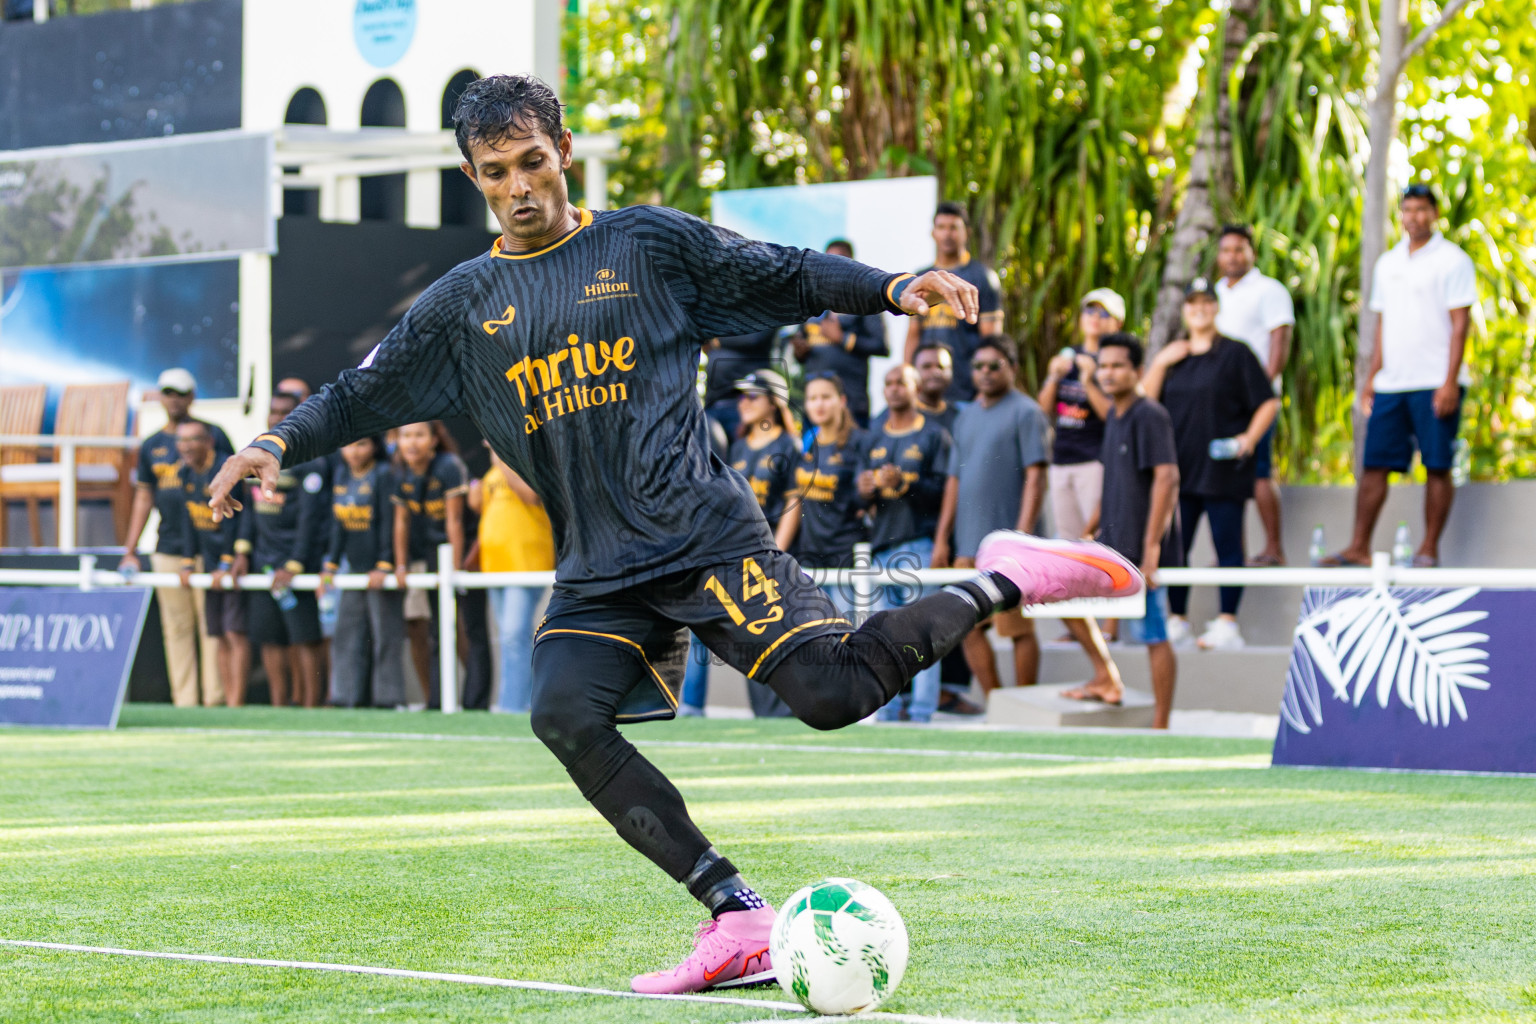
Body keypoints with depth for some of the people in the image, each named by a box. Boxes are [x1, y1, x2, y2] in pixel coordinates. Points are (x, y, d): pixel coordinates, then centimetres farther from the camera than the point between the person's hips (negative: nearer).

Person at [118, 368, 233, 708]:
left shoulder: (213, 435, 3)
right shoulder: (152, 445, 14)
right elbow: (144, 497, 17)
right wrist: (130, 551, 11)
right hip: (167, 551, 4)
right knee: (176, 628, 4)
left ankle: (215, 698, -6)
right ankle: (184, 702, 6)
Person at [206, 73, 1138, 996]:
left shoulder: (650, 243, 5)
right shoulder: (464, 305, 12)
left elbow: (787, 275, 8)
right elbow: (367, 393, 16)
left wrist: (892, 288, -5)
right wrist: (279, 444, 0)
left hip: (709, 535, -4)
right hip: (597, 573, 4)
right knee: (565, 713, -23)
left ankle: (1001, 584, 6)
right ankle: (738, 920, -20)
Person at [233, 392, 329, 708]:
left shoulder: (310, 459, -7)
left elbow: (310, 517, -10)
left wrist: (294, 565, -14)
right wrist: (242, 550, 9)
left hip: (299, 557, -6)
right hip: (262, 557, 6)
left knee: (303, 637, -6)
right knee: (268, 636, 4)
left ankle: (310, 706, -3)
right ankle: (278, 707, 10)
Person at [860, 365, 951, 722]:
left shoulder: (933, 435, 3)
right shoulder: (875, 436, 19)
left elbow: (943, 489, -6)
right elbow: (861, 485, 18)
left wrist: (904, 483, -19)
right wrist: (866, 489, -5)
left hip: (919, 541, -5)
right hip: (882, 542, 5)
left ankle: (921, 710, -9)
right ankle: (888, 711, 8)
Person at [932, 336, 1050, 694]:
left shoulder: (1025, 413, -4)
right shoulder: (966, 416, 17)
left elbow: (1035, 478, -11)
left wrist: (1022, 537, -19)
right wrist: (941, 539, 15)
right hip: (968, 546, 7)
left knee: (1018, 629, -2)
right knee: (969, 627, 6)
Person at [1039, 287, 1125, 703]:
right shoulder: (1068, 356, 17)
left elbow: (1113, 414, -12)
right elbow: (1044, 408, 13)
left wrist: (1088, 382, -21)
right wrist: (1054, 377, -3)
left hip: (1096, 462, -7)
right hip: (1061, 463, 7)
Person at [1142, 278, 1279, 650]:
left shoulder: (1235, 354, 2)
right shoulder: (1172, 357, 16)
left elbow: (1269, 402, 0)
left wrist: (1250, 437, -13)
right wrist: (1160, 363, -4)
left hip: (1222, 470, -5)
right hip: (1179, 468, 5)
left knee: (1227, 546, -5)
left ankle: (1227, 624, -4)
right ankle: (1177, 620, 12)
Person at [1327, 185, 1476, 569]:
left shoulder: (1452, 260, -3)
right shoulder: (1388, 263, 16)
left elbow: (1460, 323, -8)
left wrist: (1450, 382, -15)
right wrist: (1371, 377, 14)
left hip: (1435, 383, -6)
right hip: (1391, 384, 6)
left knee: (1437, 465, -2)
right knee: (1374, 464, 2)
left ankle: (1429, 550, 2)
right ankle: (1359, 548, 4)